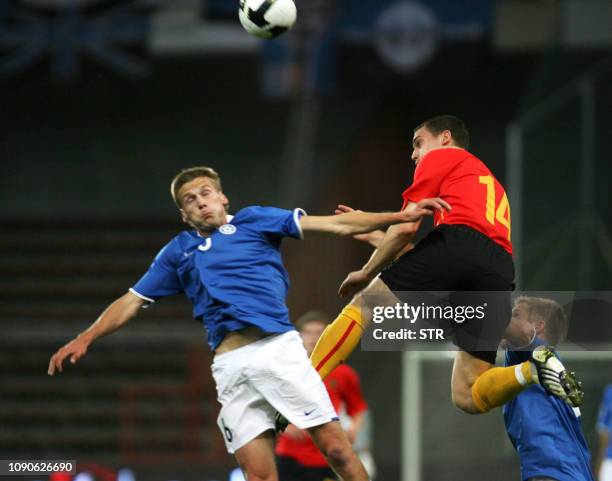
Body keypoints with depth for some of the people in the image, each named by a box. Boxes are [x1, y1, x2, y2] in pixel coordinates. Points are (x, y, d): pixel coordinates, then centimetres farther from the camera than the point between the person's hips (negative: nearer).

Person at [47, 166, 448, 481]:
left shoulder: (255, 221, 13)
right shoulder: (178, 253, 21)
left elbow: (335, 224, 8)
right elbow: (132, 302, 24)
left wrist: (399, 217, 0)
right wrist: (86, 338, 12)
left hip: (278, 346, -2)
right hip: (231, 366, 2)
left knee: (336, 448, -9)